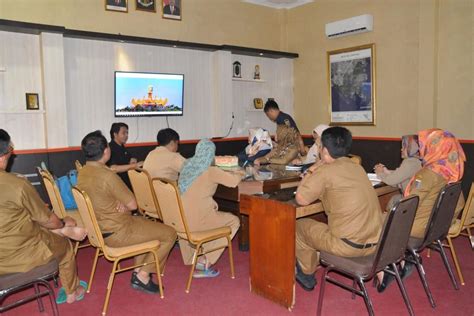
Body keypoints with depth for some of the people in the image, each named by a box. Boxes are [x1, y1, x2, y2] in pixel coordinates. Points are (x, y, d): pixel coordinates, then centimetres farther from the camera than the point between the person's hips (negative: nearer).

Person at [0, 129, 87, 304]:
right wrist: (64, 223, 11)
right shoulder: (18, 184, -27)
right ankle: (71, 292, 38)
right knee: (64, 244, 22)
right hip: (20, 255, -6)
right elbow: (47, 219, -13)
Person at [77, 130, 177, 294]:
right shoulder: (107, 176, -28)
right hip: (116, 233, -9)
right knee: (169, 234, 1)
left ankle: (138, 271, 25)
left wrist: (120, 203, -6)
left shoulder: (82, 172, 0)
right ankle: (143, 275, 8)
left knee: (147, 223, 30)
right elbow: (132, 204, -18)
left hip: (98, 229, 9)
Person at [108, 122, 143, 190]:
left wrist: (133, 161, 2)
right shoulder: (110, 149, -14)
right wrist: (134, 165, -28)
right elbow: (113, 168, -27)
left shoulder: (122, 148, 16)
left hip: (127, 184, 9)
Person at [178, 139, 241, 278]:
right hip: (196, 221, -7)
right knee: (234, 221, 12)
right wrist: (238, 174, 11)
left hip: (180, 221, 7)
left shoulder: (188, 165, 6)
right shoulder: (211, 171, -14)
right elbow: (233, 181, -10)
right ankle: (205, 260, 7)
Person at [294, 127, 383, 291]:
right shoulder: (357, 167, 9)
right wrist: (315, 178, 16)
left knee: (299, 226, 14)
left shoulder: (326, 171, -14)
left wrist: (311, 171, 3)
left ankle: (307, 274, 30)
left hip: (349, 245, -8)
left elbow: (301, 199, -8)